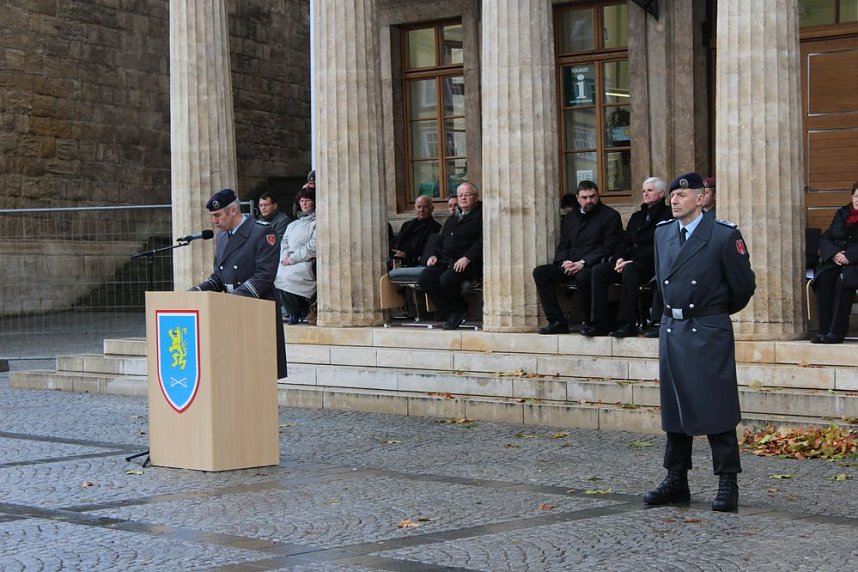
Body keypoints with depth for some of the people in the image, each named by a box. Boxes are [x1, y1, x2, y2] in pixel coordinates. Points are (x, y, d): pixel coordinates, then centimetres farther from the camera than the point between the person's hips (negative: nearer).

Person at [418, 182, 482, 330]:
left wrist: (467, 258, -23)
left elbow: (482, 242, -12)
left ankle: (461, 310, -4)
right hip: (445, 261, 8)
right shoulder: (452, 219, 28)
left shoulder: (481, 217, 1)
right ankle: (450, 313, -12)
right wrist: (434, 255, 9)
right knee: (424, 278, -18)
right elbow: (440, 241, 30)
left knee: (447, 279, -33)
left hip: (467, 263, -7)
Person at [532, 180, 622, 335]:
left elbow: (608, 247, -8)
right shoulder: (571, 217, 21)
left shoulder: (610, 216, 1)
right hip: (570, 266, 7)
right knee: (540, 272, -13)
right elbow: (562, 246, 20)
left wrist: (583, 263, -17)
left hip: (593, 266, -7)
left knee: (583, 277, -40)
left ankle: (592, 323, -21)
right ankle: (557, 322, -15)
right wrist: (564, 261, -5)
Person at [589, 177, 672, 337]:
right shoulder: (637, 216, 25)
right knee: (599, 270, -17)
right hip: (629, 262, 7)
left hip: (650, 264, -7)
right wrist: (619, 259, -3)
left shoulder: (666, 215, 0)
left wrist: (632, 261, -18)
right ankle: (599, 323, -21)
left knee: (629, 270, -38)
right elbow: (625, 243, 20)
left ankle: (628, 324, -38)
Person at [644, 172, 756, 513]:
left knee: (716, 407, -4)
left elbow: (743, 285, -2)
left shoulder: (724, 236, -8)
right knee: (674, 407, 10)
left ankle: (727, 484, 3)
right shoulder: (662, 233, 11)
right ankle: (676, 481, 18)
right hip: (671, 330, 6)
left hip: (708, 331, -6)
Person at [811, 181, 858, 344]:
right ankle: (824, 330, -29)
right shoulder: (842, 213, 19)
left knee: (844, 280, -34)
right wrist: (834, 254, -7)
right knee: (823, 279, -27)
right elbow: (825, 238, 13)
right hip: (836, 260, 4)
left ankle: (837, 332, -34)